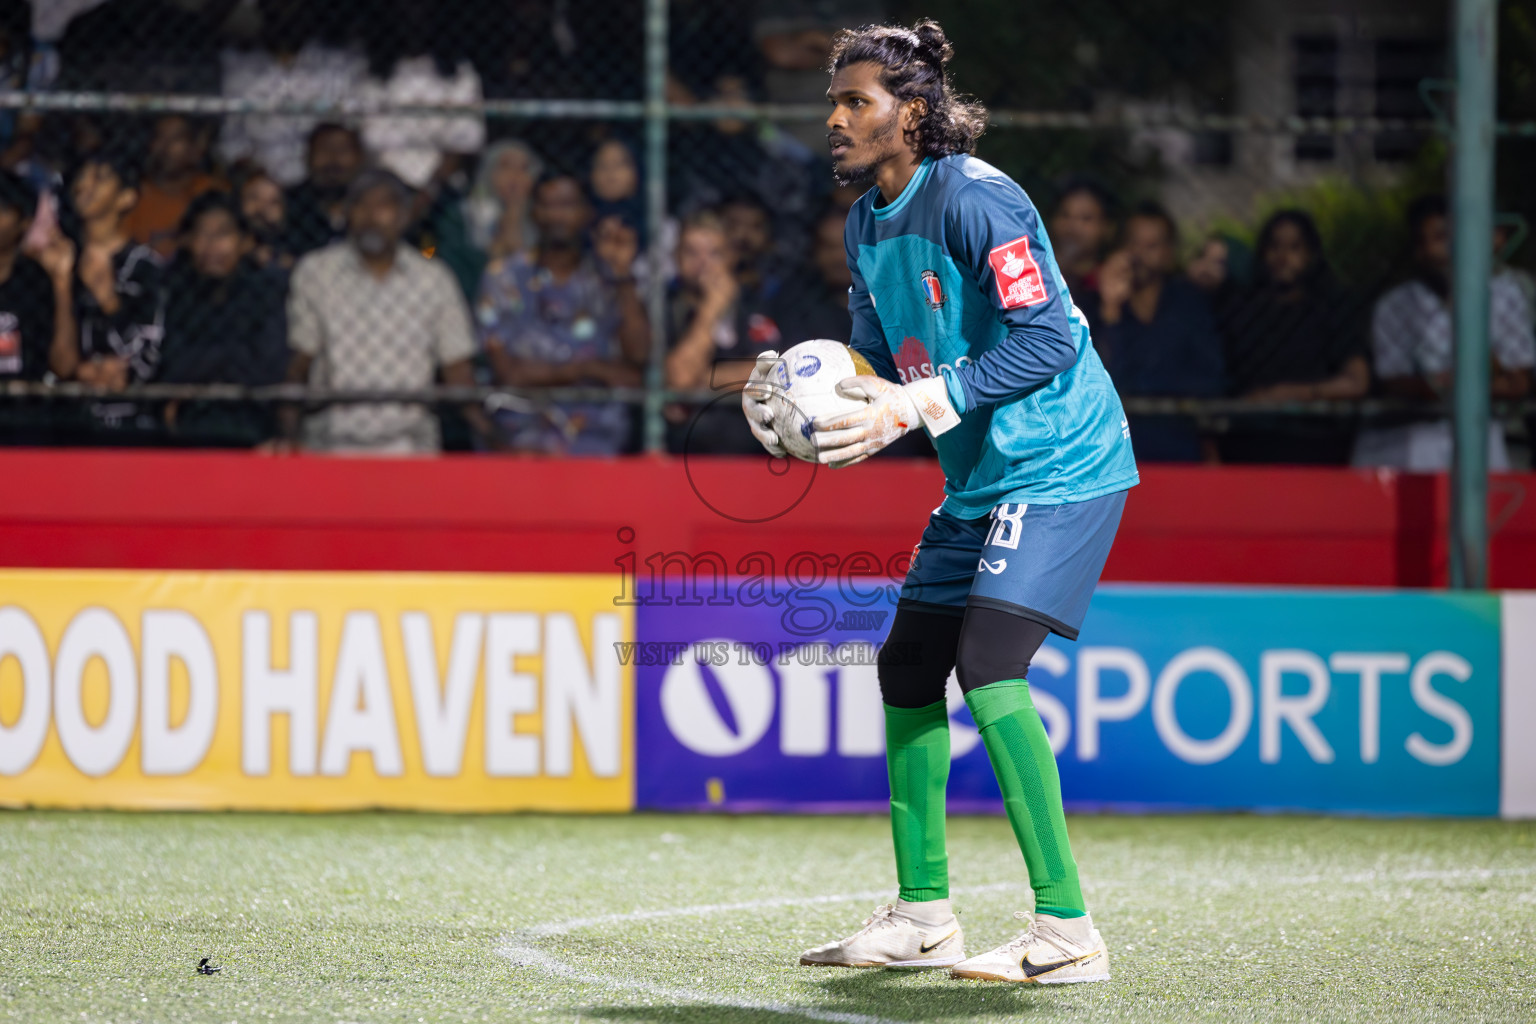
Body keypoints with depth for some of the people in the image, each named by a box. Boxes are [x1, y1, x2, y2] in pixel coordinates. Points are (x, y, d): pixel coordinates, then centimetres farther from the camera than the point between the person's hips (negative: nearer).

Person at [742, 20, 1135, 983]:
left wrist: (913, 406, -25)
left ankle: (1067, 930, -19)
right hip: (979, 478, 10)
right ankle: (923, 917, 22)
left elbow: (1047, 340, -23)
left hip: (1058, 467, -10)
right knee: (908, 671, 11)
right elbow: (886, 362, 17)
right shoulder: (868, 223, 10)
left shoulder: (974, 198, -18)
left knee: (989, 668, -21)